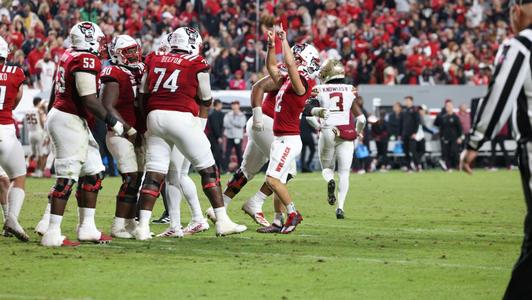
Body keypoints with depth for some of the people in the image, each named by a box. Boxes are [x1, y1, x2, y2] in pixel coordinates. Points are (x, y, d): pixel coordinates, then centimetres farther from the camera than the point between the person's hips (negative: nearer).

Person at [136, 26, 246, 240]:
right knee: (208, 170, 7)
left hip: (155, 117, 4)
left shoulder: (154, 60, 15)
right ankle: (222, 222, 5)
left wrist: (146, 125, 22)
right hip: (181, 117, -4)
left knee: (154, 174, 5)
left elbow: (143, 95, 16)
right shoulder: (197, 65, 5)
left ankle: (142, 226, -5)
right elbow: (205, 100, 13)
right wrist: (200, 124, 24)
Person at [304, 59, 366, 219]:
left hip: (327, 133, 0)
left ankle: (330, 181, -16)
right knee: (344, 173, 6)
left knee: (327, 168, 19)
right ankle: (340, 207, -9)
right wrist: (359, 131, 22)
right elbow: (361, 118, 7)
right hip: (346, 135, 1)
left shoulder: (319, 90, 3)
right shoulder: (350, 90, 6)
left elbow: (307, 108, -13)